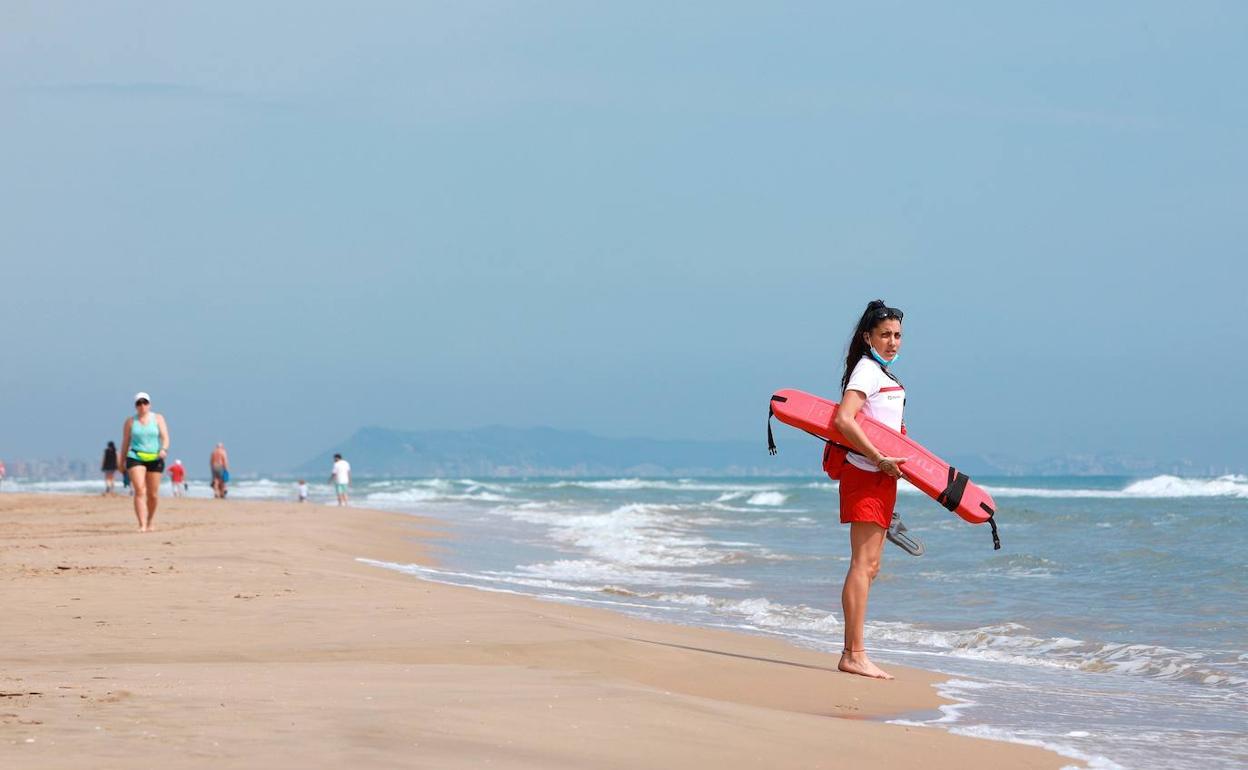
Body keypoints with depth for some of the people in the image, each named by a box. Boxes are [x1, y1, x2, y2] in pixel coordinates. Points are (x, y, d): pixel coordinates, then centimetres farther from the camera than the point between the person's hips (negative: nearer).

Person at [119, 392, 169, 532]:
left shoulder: (158, 419, 6)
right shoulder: (130, 422, 6)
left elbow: (165, 437, -2)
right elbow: (125, 443, 10)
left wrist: (164, 449, -22)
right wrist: (121, 463, 11)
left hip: (155, 459, 2)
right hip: (135, 458, -1)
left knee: (153, 494, 7)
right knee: (139, 491, -17)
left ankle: (149, 522, 28)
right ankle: (142, 525, -22)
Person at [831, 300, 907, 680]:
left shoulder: (883, 373, 19)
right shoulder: (866, 370, -11)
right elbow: (843, 420, -24)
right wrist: (880, 459, -24)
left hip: (881, 477, 10)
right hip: (866, 474, -10)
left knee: (869, 566, 9)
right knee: (863, 564, -13)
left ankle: (851, 652, 12)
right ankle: (855, 654, -16)